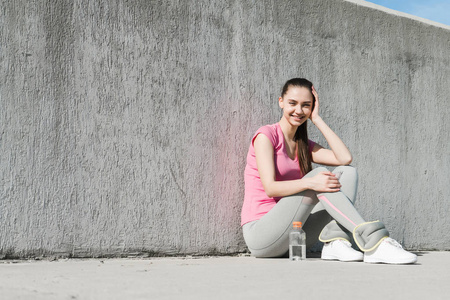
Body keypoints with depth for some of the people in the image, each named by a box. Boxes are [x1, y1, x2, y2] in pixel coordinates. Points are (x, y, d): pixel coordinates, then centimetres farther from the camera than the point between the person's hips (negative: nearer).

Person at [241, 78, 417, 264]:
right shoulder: (266, 135, -4)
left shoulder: (304, 146, 16)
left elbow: (345, 158, -3)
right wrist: (310, 182, -31)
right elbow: (270, 188, -17)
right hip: (259, 234, -7)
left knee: (347, 173, -6)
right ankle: (373, 242, -33)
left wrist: (316, 119, 2)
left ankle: (335, 242, -27)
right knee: (318, 174, -24)